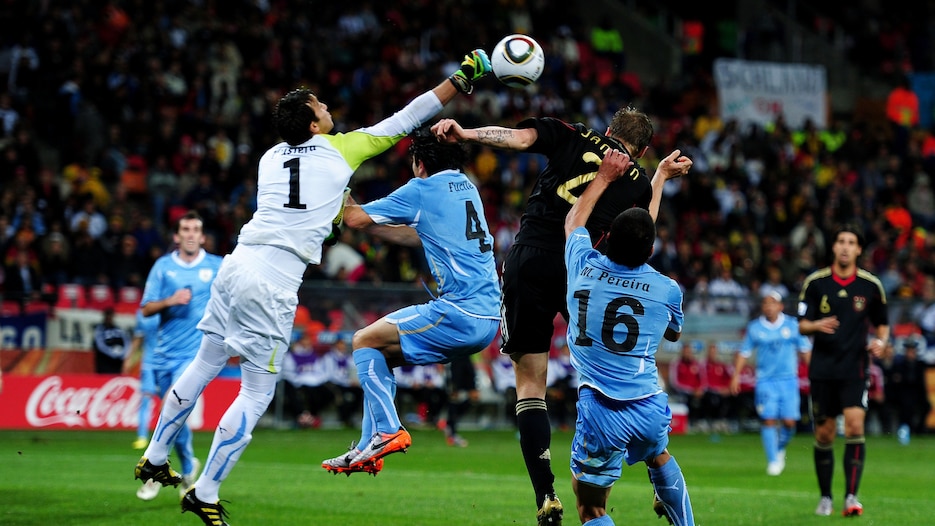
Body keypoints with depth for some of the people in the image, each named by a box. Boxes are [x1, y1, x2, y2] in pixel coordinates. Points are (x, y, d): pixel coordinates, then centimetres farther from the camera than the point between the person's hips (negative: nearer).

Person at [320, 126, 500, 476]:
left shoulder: (422, 190, -6)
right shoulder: (465, 186, 18)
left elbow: (356, 219, 0)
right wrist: (369, 225, 31)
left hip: (460, 313, -9)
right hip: (487, 318, 9)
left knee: (365, 341, 0)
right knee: (381, 354, 17)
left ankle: (388, 431, -10)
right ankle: (368, 448, 15)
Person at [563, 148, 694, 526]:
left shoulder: (585, 267, -2)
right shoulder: (668, 290, -2)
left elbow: (573, 221, 22)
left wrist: (605, 176, 33)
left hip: (601, 412, -2)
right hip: (650, 408, 2)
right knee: (659, 457, 36)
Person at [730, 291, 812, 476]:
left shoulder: (793, 325, 4)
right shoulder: (754, 328, 4)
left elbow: (805, 350, 11)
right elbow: (744, 353, 10)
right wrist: (736, 375, 2)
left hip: (789, 379, 0)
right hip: (765, 381, 0)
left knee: (789, 421, -5)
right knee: (768, 419, -10)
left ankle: (780, 448, 24)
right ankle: (773, 461, -3)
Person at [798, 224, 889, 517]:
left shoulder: (871, 286, 2)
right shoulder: (815, 282, 1)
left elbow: (881, 323, 15)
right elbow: (802, 325, 2)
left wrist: (881, 341, -7)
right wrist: (816, 325, -21)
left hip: (855, 370, -1)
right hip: (822, 369, 1)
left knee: (855, 427, -17)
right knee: (824, 435, 5)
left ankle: (851, 496, -16)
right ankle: (825, 497, 19)